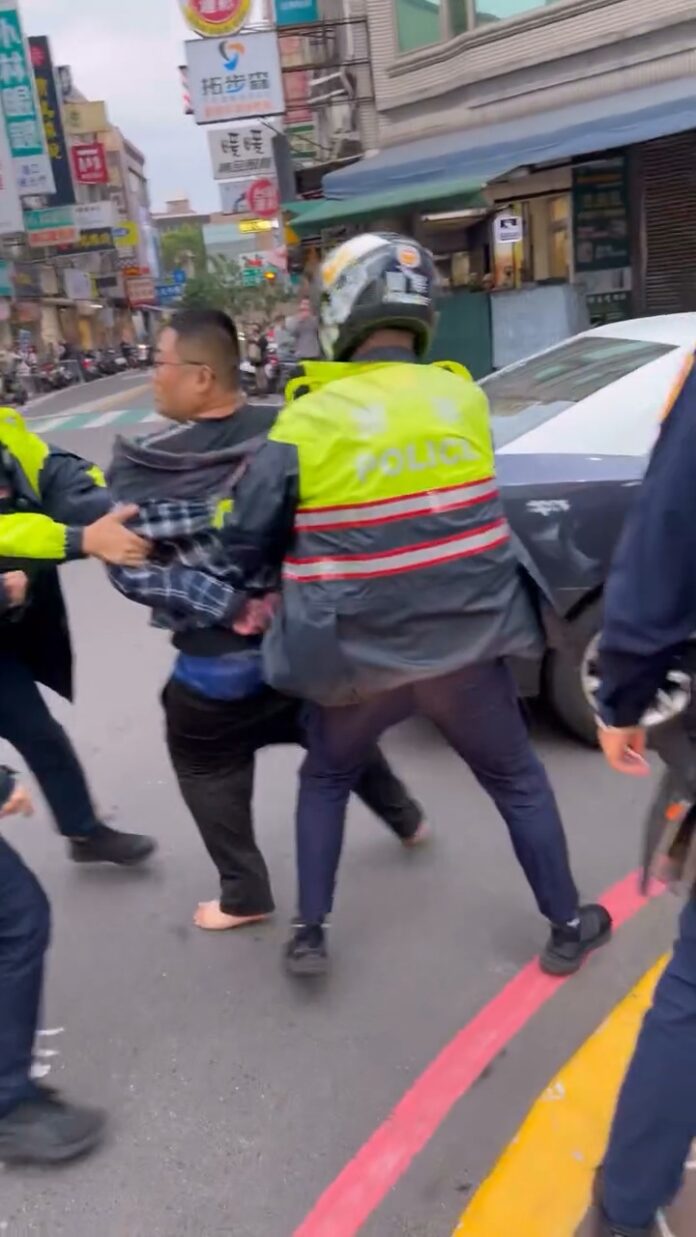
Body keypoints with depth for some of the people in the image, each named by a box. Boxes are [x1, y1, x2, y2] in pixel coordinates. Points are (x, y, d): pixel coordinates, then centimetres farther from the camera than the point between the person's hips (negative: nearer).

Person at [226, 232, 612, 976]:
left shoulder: (308, 420, -13)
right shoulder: (465, 399, -3)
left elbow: (249, 537, -7)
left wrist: (296, 568, 14)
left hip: (356, 655, -1)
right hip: (464, 642, 2)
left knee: (325, 779, 25)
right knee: (517, 780, 22)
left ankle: (309, 934, 27)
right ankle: (568, 929, 33)